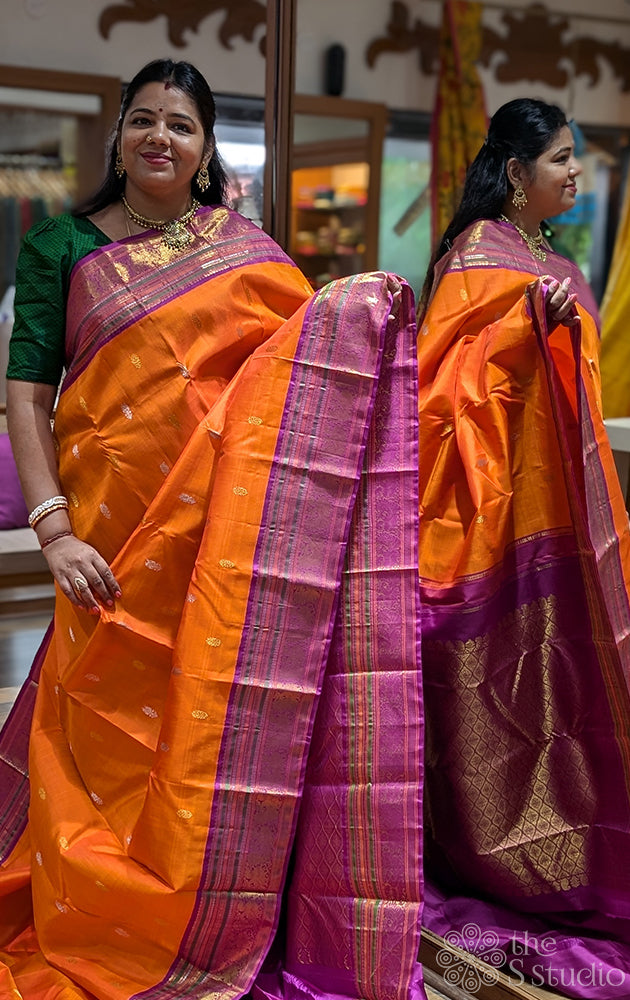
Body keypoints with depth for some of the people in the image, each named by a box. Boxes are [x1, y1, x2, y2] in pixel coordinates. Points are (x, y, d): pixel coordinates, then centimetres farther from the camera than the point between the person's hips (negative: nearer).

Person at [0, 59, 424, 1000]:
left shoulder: (243, 247, 10)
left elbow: (316, 348, 7)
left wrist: (367, 309, -14)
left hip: (226, 524, 1)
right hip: (112, 529, -1)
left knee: (221, 717, 4)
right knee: (112, 723, 3)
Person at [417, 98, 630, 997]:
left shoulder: (551, 262, 18)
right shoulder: (479, 251, -7)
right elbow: (454, 366, -16)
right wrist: (530, 318, -25)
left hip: (557, 494, 8)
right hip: (501, 492, -8)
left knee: (552, 647, 9)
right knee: (505, 649, -5)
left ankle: (551, 838, 18)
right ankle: (490, 846, 5)